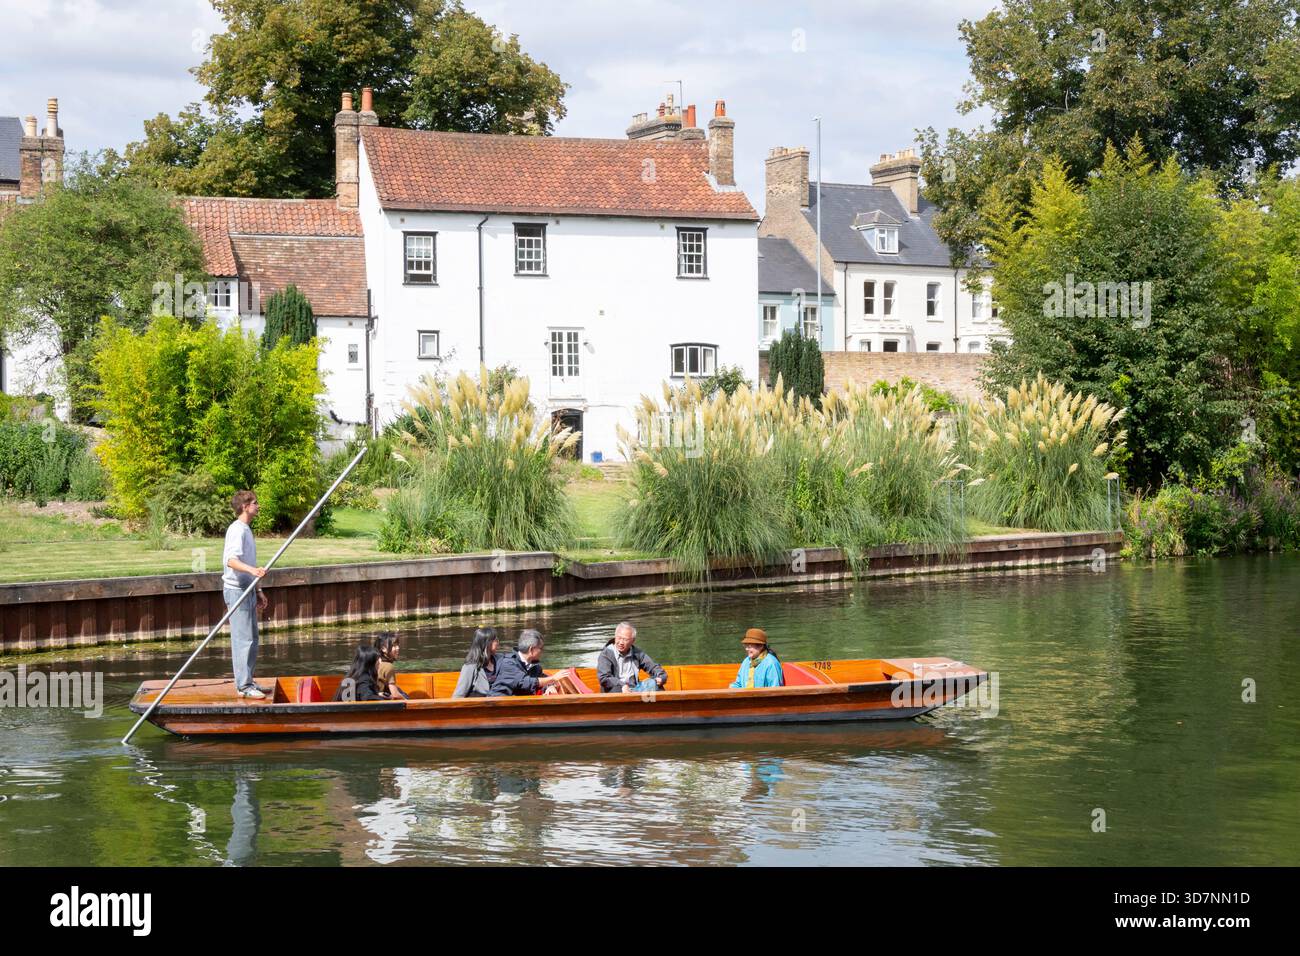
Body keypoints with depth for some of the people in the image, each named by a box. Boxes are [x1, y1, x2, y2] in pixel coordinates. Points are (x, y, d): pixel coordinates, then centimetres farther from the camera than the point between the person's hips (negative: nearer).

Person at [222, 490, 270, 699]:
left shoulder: (246, 530, 17)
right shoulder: (237, 530, -14)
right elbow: (231, 560, -28)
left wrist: (258, 591, 26)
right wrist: (252, 570, -45)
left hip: (247, 590, 10)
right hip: (236, 589, -10)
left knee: (251, 638, 13)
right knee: (243, 639, -9)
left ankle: (247, 682, 20)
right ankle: (243, 686, -7)